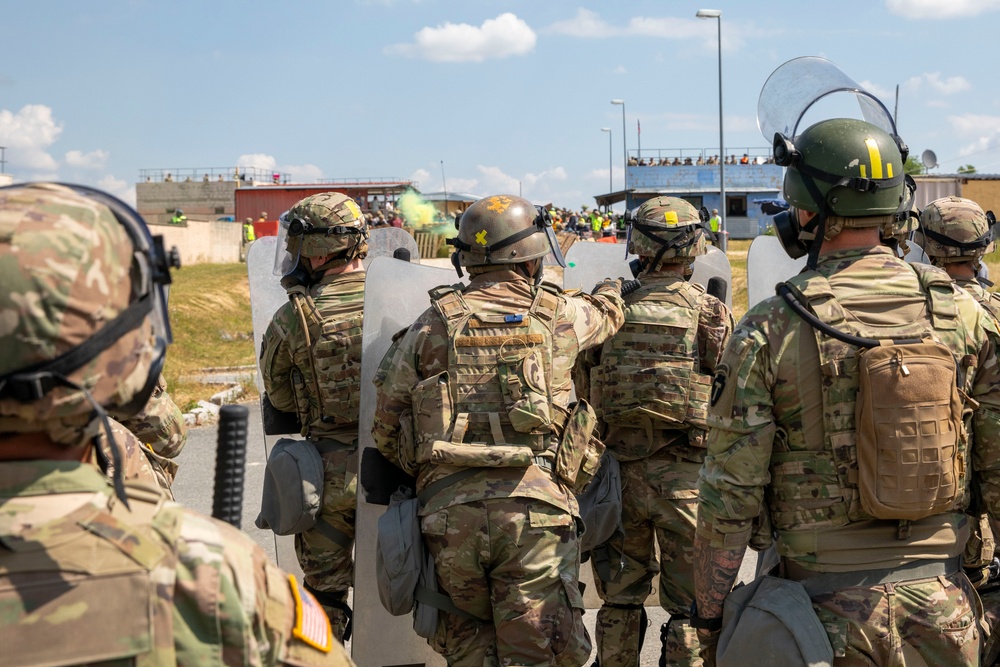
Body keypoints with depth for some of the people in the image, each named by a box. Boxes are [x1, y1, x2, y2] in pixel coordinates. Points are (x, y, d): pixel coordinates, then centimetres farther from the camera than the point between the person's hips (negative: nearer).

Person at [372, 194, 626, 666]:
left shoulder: (434, 322, 7)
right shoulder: (558, 315, 6)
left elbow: (387, 418, 9)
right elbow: (606, 313, 30)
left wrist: (417, 474, 26)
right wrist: (613, 287, 53)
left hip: (449, 507, 2)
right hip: (533, 507, -2)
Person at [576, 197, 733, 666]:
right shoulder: (709, 313, -7)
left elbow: (583, 394, 7)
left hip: (618, 469, 3)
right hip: (685, 474, -3)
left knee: (620, 597, 16)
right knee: (690, 604, 6)